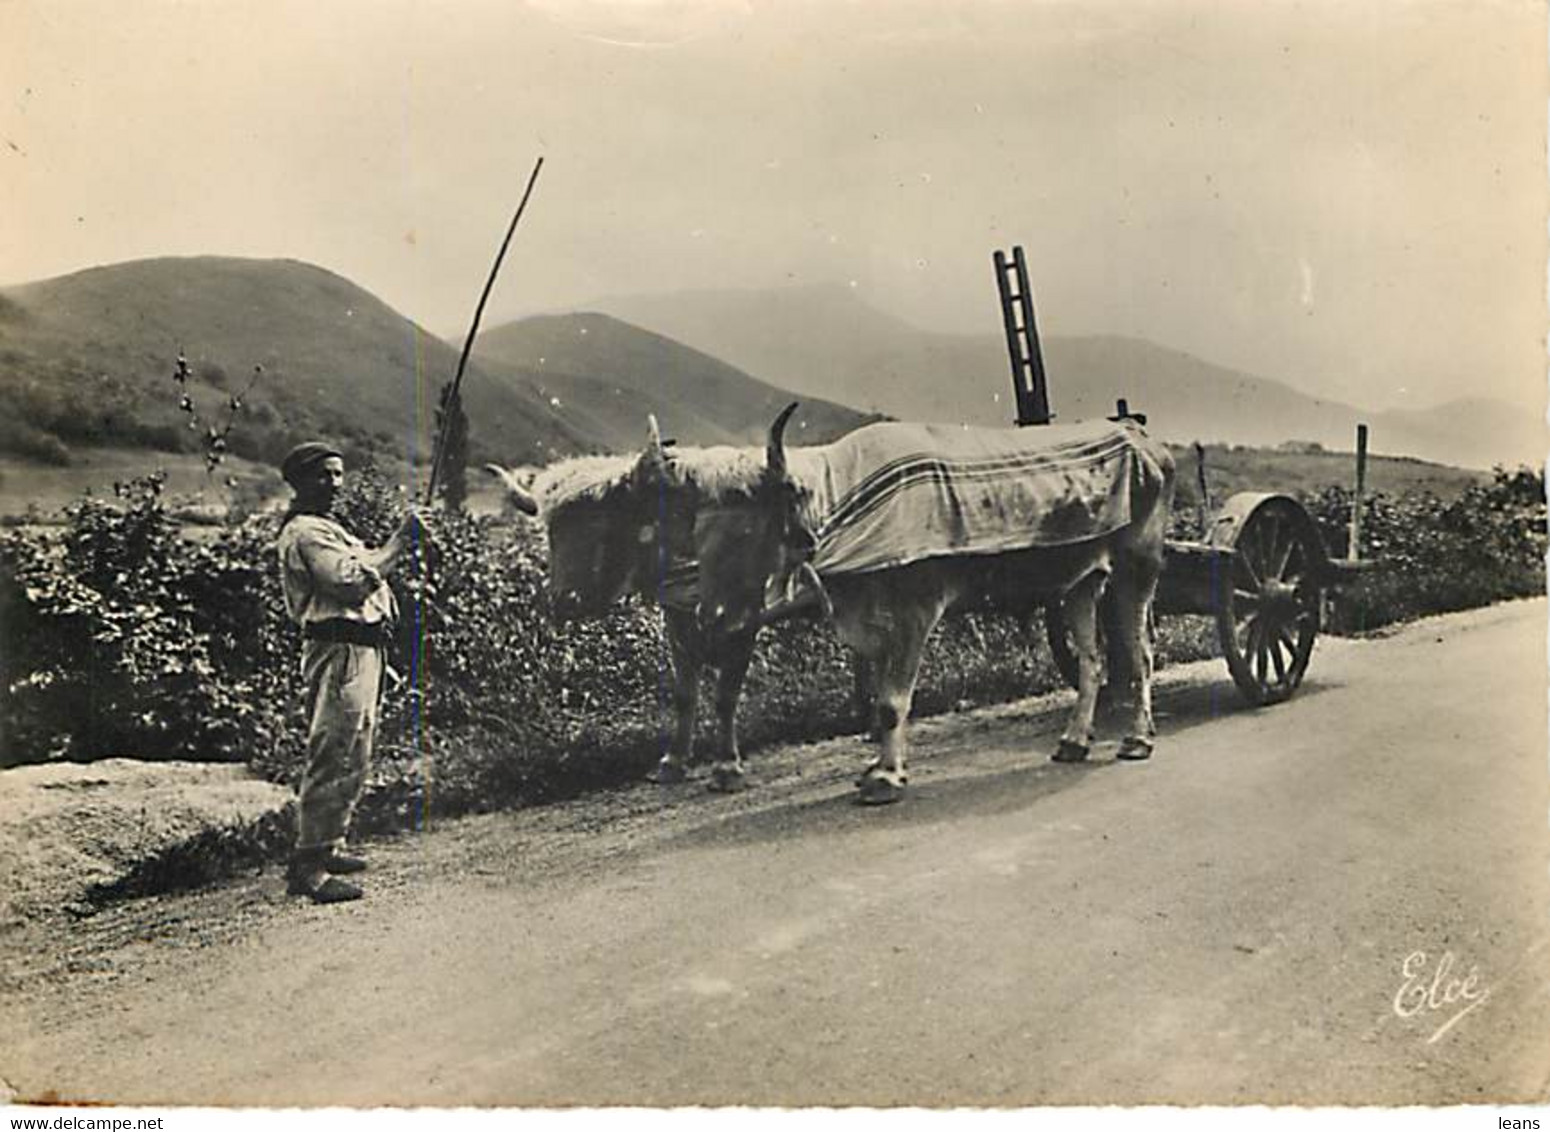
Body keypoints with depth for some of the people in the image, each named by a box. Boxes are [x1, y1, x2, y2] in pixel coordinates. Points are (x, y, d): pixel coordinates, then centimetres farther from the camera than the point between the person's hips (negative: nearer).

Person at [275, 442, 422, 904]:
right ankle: (308, 865, -10)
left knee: (350, 759, 17)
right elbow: (354, 583, -23)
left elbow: (358, 580, 25)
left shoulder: (324, 528, 23)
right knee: (335, 758, -12)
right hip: (341, 652, -11)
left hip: (360, 650, 11)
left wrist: (398, 543, 14)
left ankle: (326, 847, 28)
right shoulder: (307, 532, -12)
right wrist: (398, 542, -17)